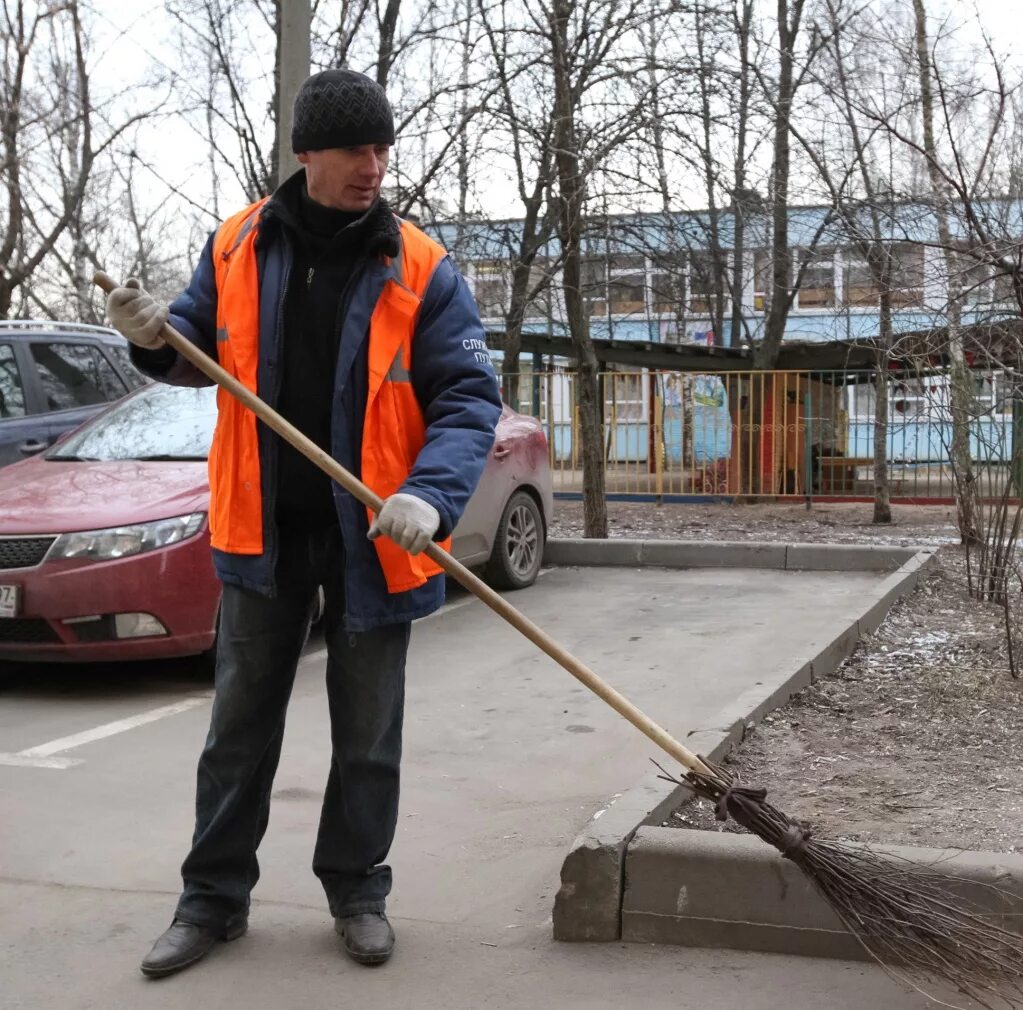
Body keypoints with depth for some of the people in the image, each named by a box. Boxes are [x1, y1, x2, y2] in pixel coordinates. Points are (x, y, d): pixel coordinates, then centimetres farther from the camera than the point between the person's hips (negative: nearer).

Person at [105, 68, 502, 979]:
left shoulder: (420, 270, -9)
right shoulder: (238, 247, 0)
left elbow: (469, 396, -13)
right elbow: (202, 354, 13)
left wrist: (429, 496, -29)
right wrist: (159, 338, -11)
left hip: (372, 537, -2)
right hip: (263, 529, 2)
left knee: (368, 734, 10)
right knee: (240, 723, 12)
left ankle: (358, 892, 27)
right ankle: (214, 897, 25)